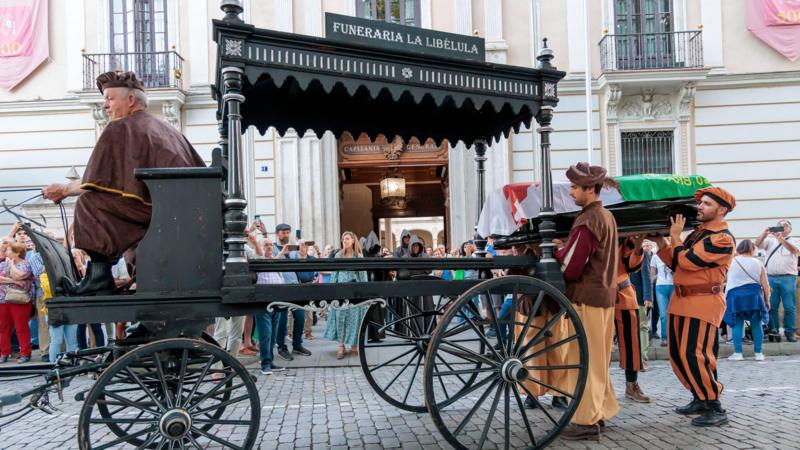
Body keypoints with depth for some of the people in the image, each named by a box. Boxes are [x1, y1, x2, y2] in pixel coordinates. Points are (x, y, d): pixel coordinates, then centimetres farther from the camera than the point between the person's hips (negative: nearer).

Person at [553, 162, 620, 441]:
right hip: (605, 293, 10)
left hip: (587, 296, -10)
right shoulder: (607, 216, 14)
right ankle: (602, 410, 27)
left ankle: (587, 421, 1)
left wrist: (557, 251, -1)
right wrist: (565, 250, 7)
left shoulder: (587, 220, -17)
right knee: (597, 358, 18)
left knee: (583, 359, -4)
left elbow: (571, 267, -19)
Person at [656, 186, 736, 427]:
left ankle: (715, 408, -3)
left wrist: (675, 237, -6)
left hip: (703, 302, -9)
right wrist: (661, 242, 5)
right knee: (677, 355, 12)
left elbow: (688, 261, -20)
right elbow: (674, 263, 17)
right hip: (680, 299, 9)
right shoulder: (698, 232, 15)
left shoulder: (723, 238, -13)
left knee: (694, 356, -13)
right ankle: (700, 399, 25)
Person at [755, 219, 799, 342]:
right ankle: (773, 329, 8)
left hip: (788, 278, -2)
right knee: (771, 306, 2)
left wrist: (781, 239, -25)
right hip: (771, 278, 2)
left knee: (790, 307, -3)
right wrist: (764, 234, -18)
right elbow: (758, 244, 2)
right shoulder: (771, 240, 17)